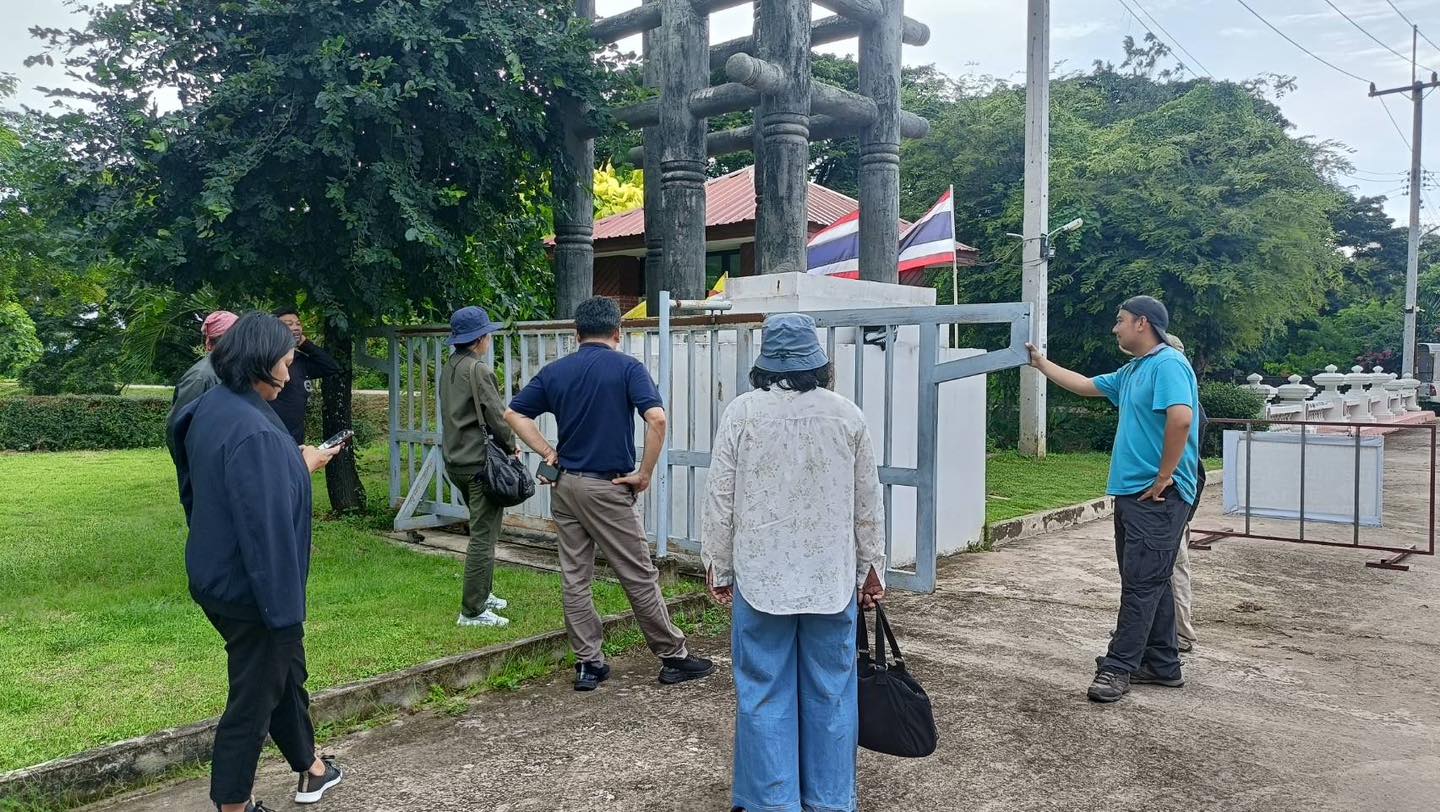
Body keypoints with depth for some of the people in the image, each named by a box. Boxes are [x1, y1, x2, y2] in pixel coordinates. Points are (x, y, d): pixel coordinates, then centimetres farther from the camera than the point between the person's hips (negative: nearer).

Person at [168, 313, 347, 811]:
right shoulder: (251, 429, -27)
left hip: (219, 578, 10)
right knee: (253, 698, 7)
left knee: (286, 672, 25)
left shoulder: (211, 408, 3)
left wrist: (297, 467, 17)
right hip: (253, 588, -10)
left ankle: (311, 770, 43)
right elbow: (266, 522, -28)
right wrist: (282, 602, -23)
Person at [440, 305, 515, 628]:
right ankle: (472, 611, -1)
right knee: (483, 536, -4)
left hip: (456, 459, 9)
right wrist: (511, 446, 1)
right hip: (480, 461, -9)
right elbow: (498, 416, -17)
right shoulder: (478, 370, -16)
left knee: (482, 530, 22)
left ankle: (482, 593, 31)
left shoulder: (449, 368, 11)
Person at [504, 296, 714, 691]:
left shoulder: (555, 371, 7)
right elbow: (656, 419, -20)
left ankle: (589, 664, 15)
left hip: (566, 485, 5)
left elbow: (513, 413, 7)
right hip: (608, 488, -5)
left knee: (575, 578, 9)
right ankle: (674, 657, 15)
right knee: (640, 577, 4)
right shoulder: (627, 367, -7)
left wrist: (548, 452, 7)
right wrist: (645, 473, -11)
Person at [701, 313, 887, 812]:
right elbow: (869, 504, 6)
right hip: (832, 577, 2)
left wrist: (716, 565, 8)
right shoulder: (847, 415, 1)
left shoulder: (742, 413, -6)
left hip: (761, 576, -2)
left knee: (765, 694, 6)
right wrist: (872, 568, 17)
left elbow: (720, 500, -3)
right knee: (830, 692, 10)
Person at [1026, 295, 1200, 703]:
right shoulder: (1131, 371, 18)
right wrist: (1042, 364, 33)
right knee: (1150, 581, 13)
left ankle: (1118, 668, -4)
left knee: (1142, 582, -6)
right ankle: (1163, 665, 21)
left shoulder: (1168, 364, -13)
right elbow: (1085, 385, 31)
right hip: (1131, 492, 10)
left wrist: (1164, 478, -21)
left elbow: (1180, 418, -27)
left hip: (1157, 497, -10)